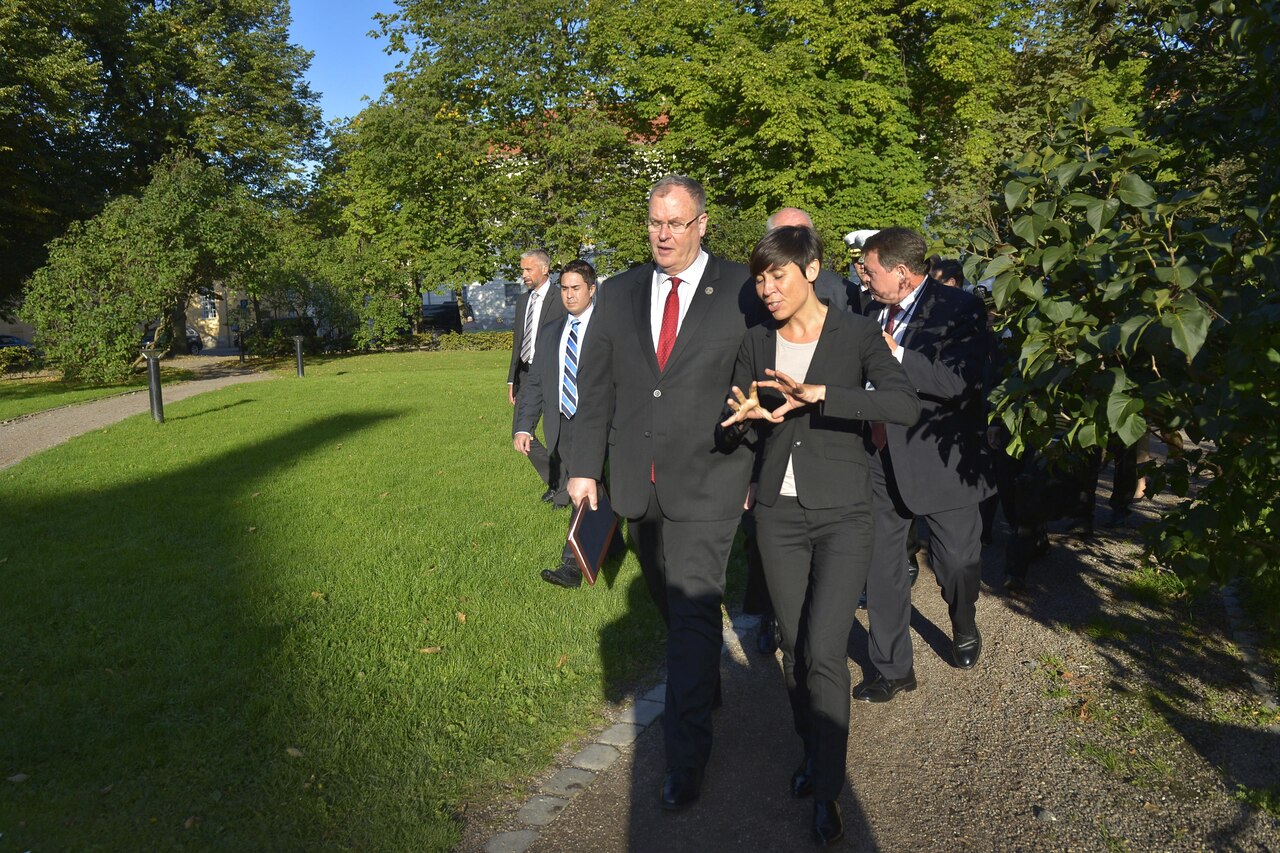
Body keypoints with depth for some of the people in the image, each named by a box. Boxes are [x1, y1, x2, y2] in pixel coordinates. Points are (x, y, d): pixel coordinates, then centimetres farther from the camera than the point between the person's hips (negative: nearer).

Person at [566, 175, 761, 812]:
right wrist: (585, 465, 3)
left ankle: (685, 758, 6)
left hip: (706, 479, -4)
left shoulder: (743, 291, -5)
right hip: (637, 483, 5)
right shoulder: (619, 294, 6)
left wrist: (759, 471, -3)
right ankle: (706, 685, 46)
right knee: (668, 601, 20)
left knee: (693, 608, -6)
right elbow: (596, 384, 7)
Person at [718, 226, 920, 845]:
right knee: (794, 646, 12)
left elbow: (906, 406, -22)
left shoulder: (856, 334, -8)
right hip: (778, 512, 4)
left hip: (842, 514, -3)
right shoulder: (756, 343, 4)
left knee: (824, 652, -8)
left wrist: (818, 393, -32)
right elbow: (733, 422, 5)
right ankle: (812, 749, 35)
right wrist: (745, 415, -19)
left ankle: (827, 790, 11)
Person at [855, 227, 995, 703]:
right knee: (878, 565, 5)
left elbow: (957, 381, -24)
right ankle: (893, 669, 20)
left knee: (956, 562, 10)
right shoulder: (874, 312, 8)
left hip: (940, 460, -5)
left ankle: (964, 629, 45)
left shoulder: (959, 309, -11)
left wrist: (894, 354, -25)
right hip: (882, 459, 5)